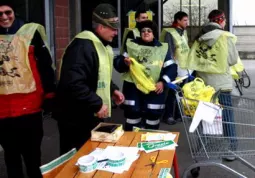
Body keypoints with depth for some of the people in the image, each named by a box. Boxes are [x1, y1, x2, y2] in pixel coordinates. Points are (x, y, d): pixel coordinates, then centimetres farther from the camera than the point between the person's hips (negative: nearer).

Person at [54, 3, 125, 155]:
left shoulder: (103, 46, 12)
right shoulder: (82, 46, -22)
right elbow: (73, 84, -32)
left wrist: (112, 90, 7)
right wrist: (97, 104, -25)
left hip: (93, 115, 10)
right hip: (76, 118, -10)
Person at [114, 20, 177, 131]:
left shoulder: (162, 48, 8)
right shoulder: (131, 45, 6)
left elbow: (171, 68, 3)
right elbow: (117, 62, 2)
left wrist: (163, 82, -12)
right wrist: (124, 62, -21)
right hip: (133, 87, -1)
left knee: (153, 117, 9)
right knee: (132, 116, 2)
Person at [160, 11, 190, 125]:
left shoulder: (184, 32, 14)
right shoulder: (170, 33, -11)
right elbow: (169, 53, -15)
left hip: (185, 68, 8)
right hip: (175, 69, -8)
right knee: (172, 94, 0)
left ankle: (178, 114, 24)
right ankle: (168, 116, 11)